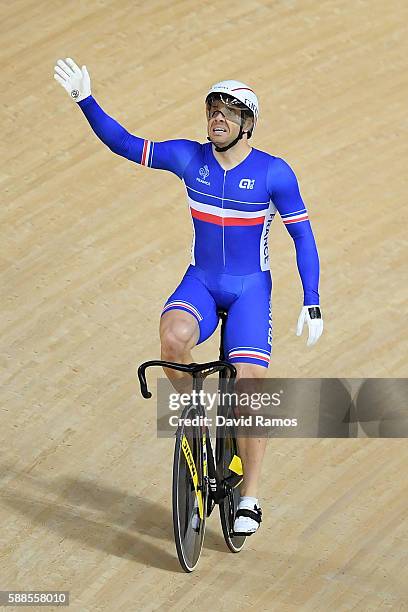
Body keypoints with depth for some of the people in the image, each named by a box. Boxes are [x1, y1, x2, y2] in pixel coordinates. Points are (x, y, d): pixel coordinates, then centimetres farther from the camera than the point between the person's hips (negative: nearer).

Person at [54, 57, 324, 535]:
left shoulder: (274, 173, -12)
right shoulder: (189, 158, -5)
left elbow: (302, 236, -6)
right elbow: (123, 144, -3)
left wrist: (312, 304, -10)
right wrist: (85, 101, -15)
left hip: (250, 289, -2)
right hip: (200, 282, 2)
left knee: (248, 392, -13)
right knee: (174, 336, -33)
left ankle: (249, 498, 5)